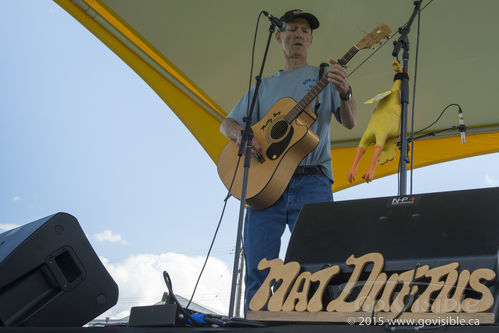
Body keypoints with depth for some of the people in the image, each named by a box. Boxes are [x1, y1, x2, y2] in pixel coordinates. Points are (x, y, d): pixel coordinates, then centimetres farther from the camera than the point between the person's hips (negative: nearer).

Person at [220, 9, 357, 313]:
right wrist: (240, 134, -4)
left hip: (311, 182, -2)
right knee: (257, 271, -4)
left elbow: (349, 123, 5)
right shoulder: (264, 86, 23)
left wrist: (344, 93, -17)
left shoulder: (325, 77, 17)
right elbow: (227, 123, 21)